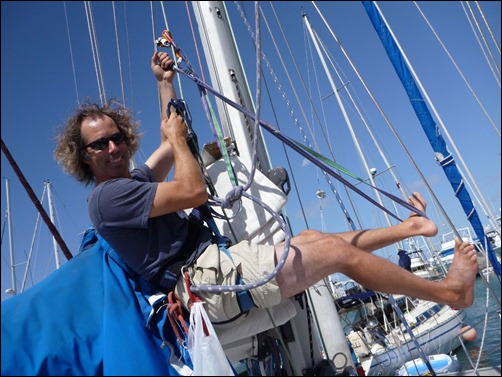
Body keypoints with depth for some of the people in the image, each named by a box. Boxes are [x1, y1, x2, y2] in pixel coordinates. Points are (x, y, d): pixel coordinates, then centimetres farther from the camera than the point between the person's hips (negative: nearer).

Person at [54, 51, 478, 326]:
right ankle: (449, 290, 8)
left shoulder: (132, 182, 18)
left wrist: (165, 82, 31)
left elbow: (171, 141, 29)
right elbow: (194, 191, -19)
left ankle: (407, 226, 31)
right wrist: (177, 136, -4)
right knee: (337, 250, -9)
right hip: (206, 277, -10)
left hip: (212, 261, 10)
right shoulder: (108, 195, -12)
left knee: (313, 236, 14)